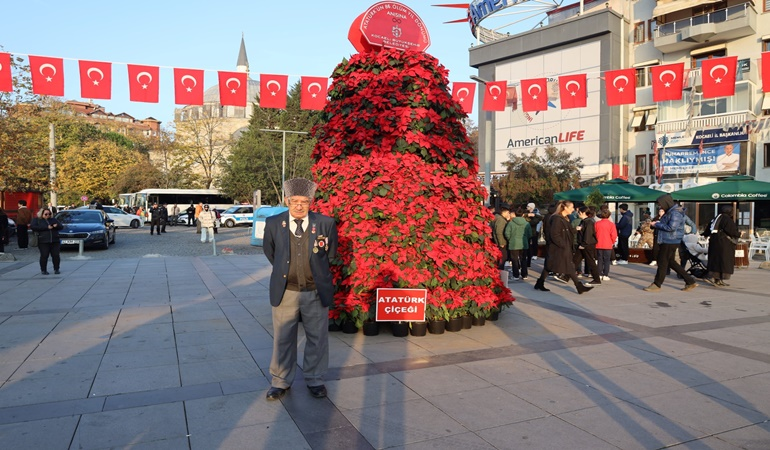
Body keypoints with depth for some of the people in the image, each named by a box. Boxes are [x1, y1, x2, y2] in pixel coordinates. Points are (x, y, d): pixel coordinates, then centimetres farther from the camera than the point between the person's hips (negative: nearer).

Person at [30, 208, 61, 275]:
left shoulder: (53, 219, 18)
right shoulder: (37, 220, 8)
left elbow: (61, 226, 15)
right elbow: (33, 227, -9)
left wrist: (56, 226, -10)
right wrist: (46, 227, -15)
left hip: (55, 241, 3)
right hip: (43, 242, -3)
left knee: (56, 255, -2)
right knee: (44, 256, -5)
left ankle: (56, 269, 10)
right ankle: (43, 270, 7)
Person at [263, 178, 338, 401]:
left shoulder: (326, 223, -8)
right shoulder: (273, 223, -6)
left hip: (316, 292, 0)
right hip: (285, 291, 0)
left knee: (317, 338, 12)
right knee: (283, 338, 12)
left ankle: (314, 380, 31)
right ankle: (280, 381, 30)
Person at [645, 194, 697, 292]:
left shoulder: (675, 213, -18)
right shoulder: (670, 212, 14)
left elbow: (671, 227, -25)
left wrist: (657, 224, -17)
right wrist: (659, 223, 3)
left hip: (670, 242, -10)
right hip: (668, 241, 10)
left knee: (662, 262, -3)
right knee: (671, 262, 16)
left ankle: (657, 285, 6)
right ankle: (690, 281, 22)